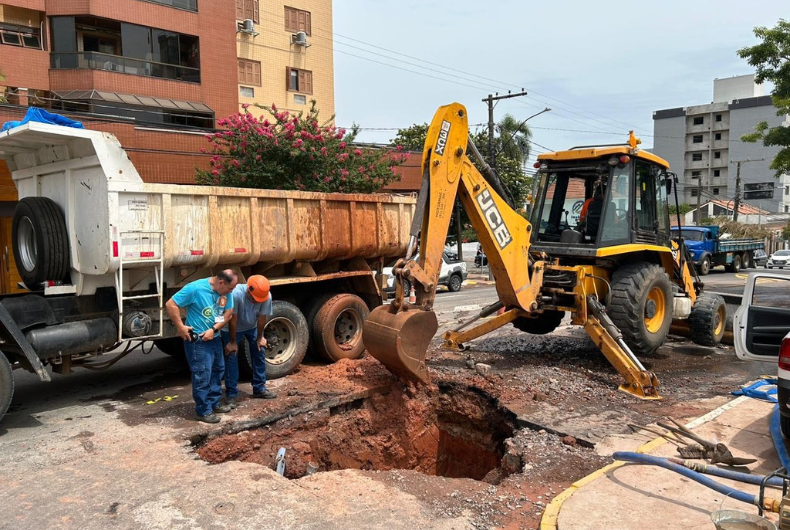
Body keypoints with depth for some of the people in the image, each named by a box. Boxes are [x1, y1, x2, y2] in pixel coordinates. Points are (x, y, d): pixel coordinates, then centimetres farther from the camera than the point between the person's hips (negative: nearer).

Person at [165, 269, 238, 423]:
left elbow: (228, 312, 2)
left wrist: (214, 329, -11)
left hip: (214, 338, 8)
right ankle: (203, 411, 8)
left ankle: (214, 403, 32)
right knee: (202, 376, -4)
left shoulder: (225, 292, -3)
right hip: (197, 340, -7)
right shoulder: (195, 288, -22)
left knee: (217, 370, 17)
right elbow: (171, 304, -19)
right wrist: (180, 327, -19)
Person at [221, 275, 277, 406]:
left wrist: (259, 338, -5)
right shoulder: (236, 294, -39)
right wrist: (233, 342, -21)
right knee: (231, 358, -5)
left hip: (252, 327, 4)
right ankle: (231, 394, 4)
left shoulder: (267, 296, -29)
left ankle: (259, 388, 18)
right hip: (233, 329, -4)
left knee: (260, 354, 4)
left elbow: (262, 318, -16)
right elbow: (233, 320, -30)